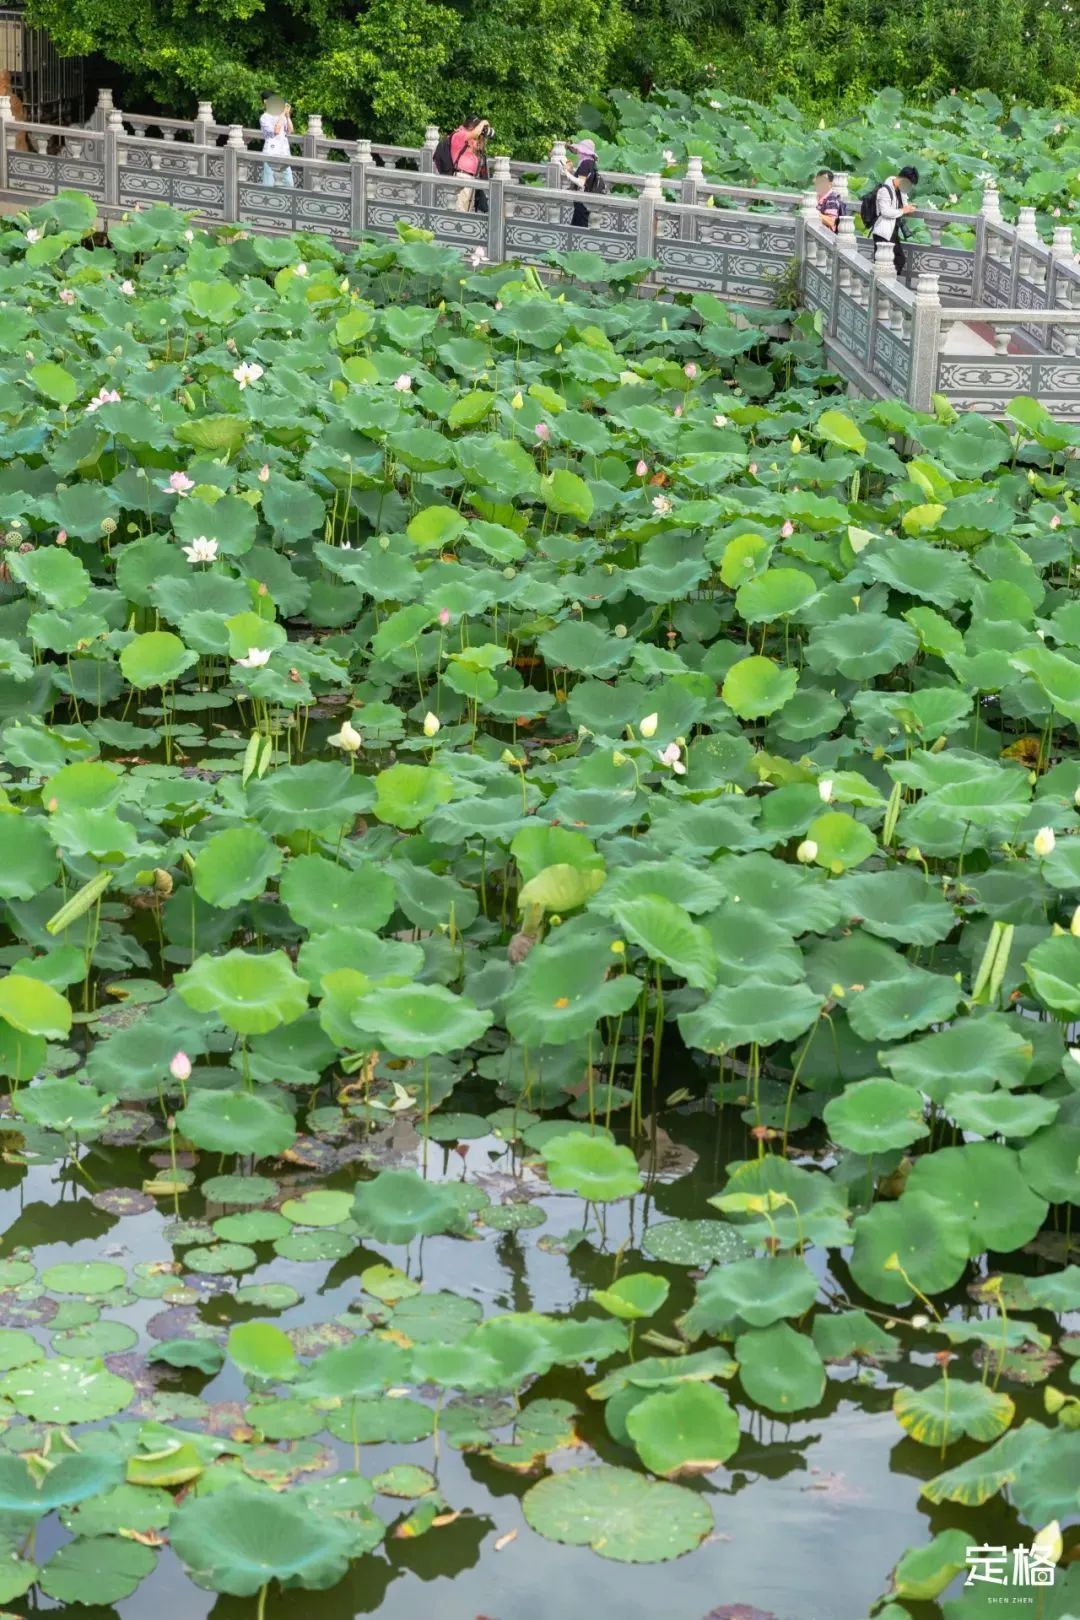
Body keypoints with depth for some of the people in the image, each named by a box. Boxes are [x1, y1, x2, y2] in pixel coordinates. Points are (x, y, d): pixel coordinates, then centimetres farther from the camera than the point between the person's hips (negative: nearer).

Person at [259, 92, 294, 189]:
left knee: (288, 184, 4)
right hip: (271, 154, -5)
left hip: (284, 154, 5)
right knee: (269, 184, -4)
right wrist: (282, 114, -14)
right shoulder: (264, 118, -4)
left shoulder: (281, 116, 12)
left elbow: (290, 131, 6)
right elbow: (275, 130, -16)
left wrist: (288, 115, -2)